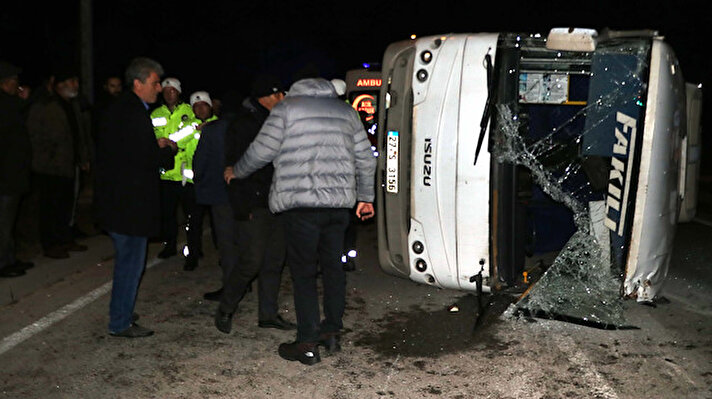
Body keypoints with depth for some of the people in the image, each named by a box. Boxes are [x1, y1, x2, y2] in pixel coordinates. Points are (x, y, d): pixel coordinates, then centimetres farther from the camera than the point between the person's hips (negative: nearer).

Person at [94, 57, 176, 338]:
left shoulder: (119, 109, 13)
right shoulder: (133, 113, -19)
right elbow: (144, 159, -23)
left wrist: (156, 147, 10)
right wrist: (168, 150, -6)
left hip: (116, 198, 11)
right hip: (130, 203, -11)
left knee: (126, 259, 21)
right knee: (131, 261, 0)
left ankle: (121, 313, 33)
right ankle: (120, 323, 10)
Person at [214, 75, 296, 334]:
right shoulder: (242, 126, -7)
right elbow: (233, 168, -11)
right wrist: (242, 208, -17)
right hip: (253, 205, -7)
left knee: (274, 261, 9)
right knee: (251, 261, -8)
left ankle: (268, 315, 20)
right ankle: (225, 310, 12)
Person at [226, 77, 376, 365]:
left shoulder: (287, 107, 1)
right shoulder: (346, 111, 16)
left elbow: (262, 151, 0)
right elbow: (366, 160, 16)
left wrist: (236, 172, 18)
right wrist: (365, 197, 26)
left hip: (301, 203, -5)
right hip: (339, 202, 5)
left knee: (303, 271, 1)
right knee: (333, 265, 15)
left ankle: (308, 343, 4)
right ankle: (332, 332, 22)